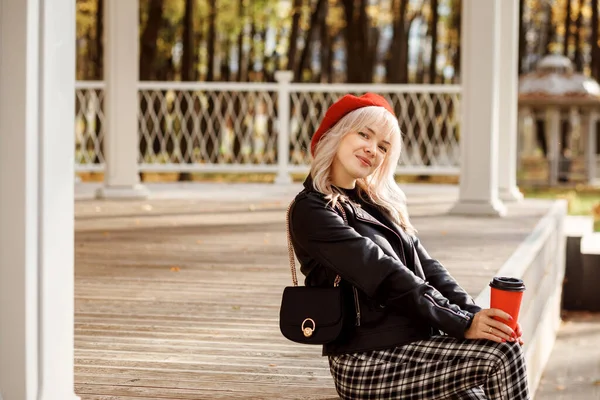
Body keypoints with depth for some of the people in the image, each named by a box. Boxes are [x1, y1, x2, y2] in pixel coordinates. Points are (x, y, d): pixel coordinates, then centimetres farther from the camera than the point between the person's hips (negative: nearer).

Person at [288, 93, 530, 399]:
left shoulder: (377, 203, 18)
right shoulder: (311, 210, -8)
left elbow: (427, 269, 9)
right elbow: (385, 277, -16)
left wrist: (476, 316, -7)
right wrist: (462, 324, -19)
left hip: (414, 343, 7)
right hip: (369, 362, -7)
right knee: (502, 354, -16)